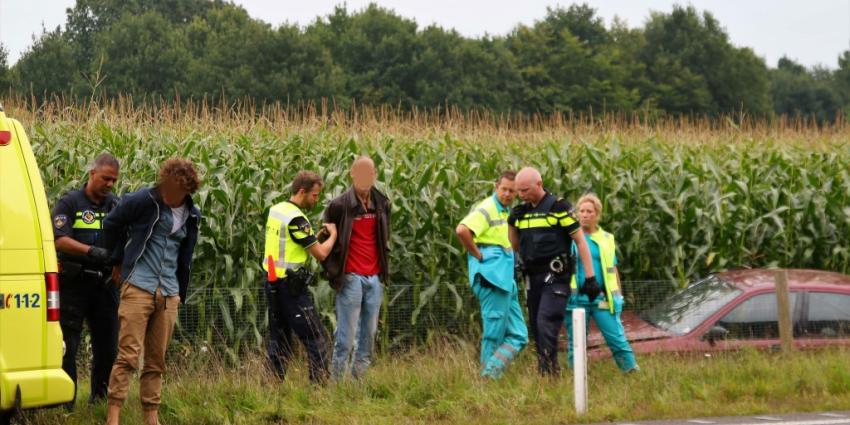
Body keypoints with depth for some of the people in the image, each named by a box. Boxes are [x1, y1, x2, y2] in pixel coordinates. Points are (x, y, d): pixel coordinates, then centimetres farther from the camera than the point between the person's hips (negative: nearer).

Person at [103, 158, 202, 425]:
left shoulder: (191, 216, 10)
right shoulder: (143, 201, -7)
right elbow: (112, 224, 7)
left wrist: (181, 293, 22)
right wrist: (119, 261, 14)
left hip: (169, 293, 5)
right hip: (138, 287, -5)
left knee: (157, 360, 8)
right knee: (128, 355, -11)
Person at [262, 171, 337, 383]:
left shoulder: (275, 210, 9)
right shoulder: (296, 219, -18)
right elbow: (321, 253, -16)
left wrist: (318, 235, 9)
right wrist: (332, 235, 2)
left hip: (273, 283, 9)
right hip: (292, 286, -9)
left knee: (279, 339, 13)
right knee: (316, 339, -4)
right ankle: (320, 382, -7)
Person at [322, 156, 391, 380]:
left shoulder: (382, 204, 10)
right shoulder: (339, 205, -7)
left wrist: (385, 267, 15)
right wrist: (332, 270, -2)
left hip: (374, 278, 5)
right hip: (351, 278, -5)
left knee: (369, 333, 7)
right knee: (346, 334, -5)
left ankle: (359, 377, 14)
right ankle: (337, 380, 0)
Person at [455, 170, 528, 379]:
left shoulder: (508, 212, 19)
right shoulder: (486, 209, -10)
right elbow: (462, 230, -28)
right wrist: (477, 254, -18)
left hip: (506, 280, 10)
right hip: (492, 278, -10)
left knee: (518, 335, 6)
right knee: (494, 335, -6)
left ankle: (490, 373, 3)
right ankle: (488, 377, 0)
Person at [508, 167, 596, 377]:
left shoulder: (559, 207, -7)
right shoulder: (522, 211, 12)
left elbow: (580, 241, -5)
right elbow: (516, 246, 21)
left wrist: (590, 277, -10)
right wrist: (512, 223, 2)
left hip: (555, 276, -7)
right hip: (533, 277, 7)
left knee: (546, 323, -19)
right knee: (536, 328, 7)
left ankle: (549, 371, -22)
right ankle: (544, 372, 13)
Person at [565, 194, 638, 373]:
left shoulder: (606, 239, 12)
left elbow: (613, 269, 17)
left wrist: (618, 296, 15)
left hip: (602, 298, 1)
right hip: (576, 298, -1)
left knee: (617, 339, -6)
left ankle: (633, 372, -5)